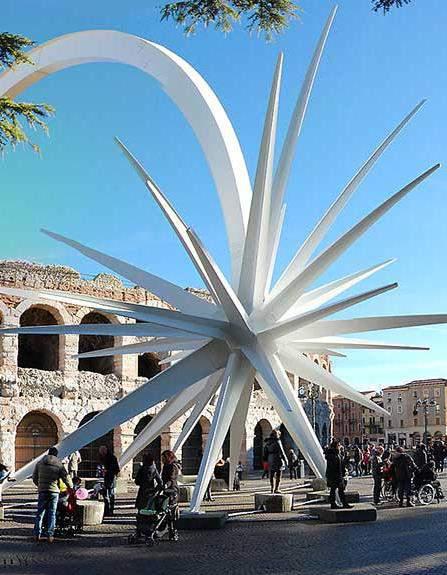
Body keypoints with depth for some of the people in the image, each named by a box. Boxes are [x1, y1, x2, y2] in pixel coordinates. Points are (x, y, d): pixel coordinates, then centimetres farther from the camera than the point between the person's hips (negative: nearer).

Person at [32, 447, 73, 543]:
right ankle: (50, 535, 3)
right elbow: (66, 478, 2)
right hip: (54, 491, -1)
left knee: (40, 513, 10)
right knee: (52, 513, 5)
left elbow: (34, 478, 13)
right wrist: (71, 487, 21)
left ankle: (37, 534, 9)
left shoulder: (40, 463, 7)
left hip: (42, 491, 1)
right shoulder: (59, 465, 0)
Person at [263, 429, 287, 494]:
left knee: (271, 475, 11)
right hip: (278, 460, -6)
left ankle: (272, 488, 11)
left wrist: (266, 460, 19)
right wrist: (285, 460, -8)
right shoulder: (277, 441, -11)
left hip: (270, 460, 6)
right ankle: (276, 489, -2)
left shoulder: (267, 442, 9)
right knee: (278, 475, 1)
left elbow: (265, 452, 12)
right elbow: (281, 451, -14)